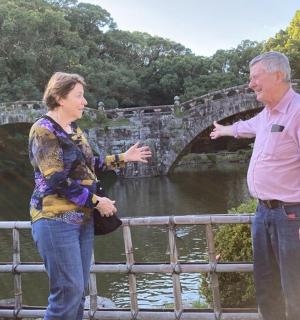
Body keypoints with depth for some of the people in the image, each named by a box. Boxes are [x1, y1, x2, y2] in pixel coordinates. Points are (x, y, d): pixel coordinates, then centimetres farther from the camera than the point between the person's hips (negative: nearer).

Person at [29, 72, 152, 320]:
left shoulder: (74, 130, 13)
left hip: (83, 218, 8)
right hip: (57, 219, -8)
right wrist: (96, 201, -15)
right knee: (69, 290, -7)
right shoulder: (44, 130, -12)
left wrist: (123, 158, 20)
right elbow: (57, 180, -19)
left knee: (80, 289, 11)